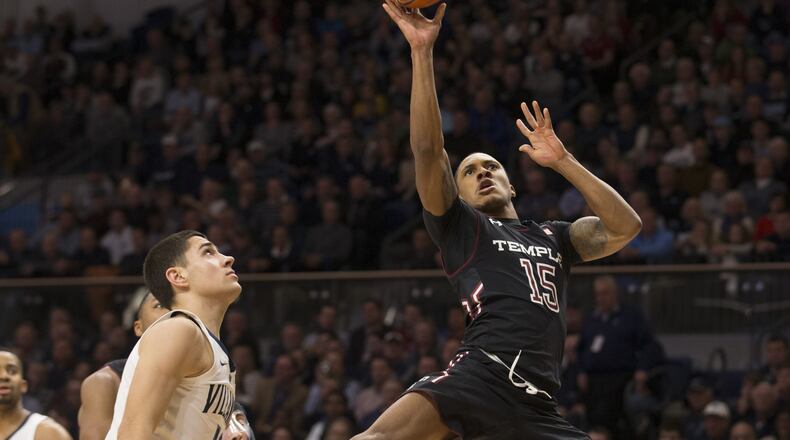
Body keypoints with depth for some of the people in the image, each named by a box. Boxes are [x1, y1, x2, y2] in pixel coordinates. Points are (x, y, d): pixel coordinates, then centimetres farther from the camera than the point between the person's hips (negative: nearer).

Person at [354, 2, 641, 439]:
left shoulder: (553, 237, 31)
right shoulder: (459, 226, 19)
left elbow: (625, 226, 17)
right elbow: (427, 149, 6)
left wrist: (562, 161, 17)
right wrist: (422, 52, -1)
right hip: (482, 372, -5)